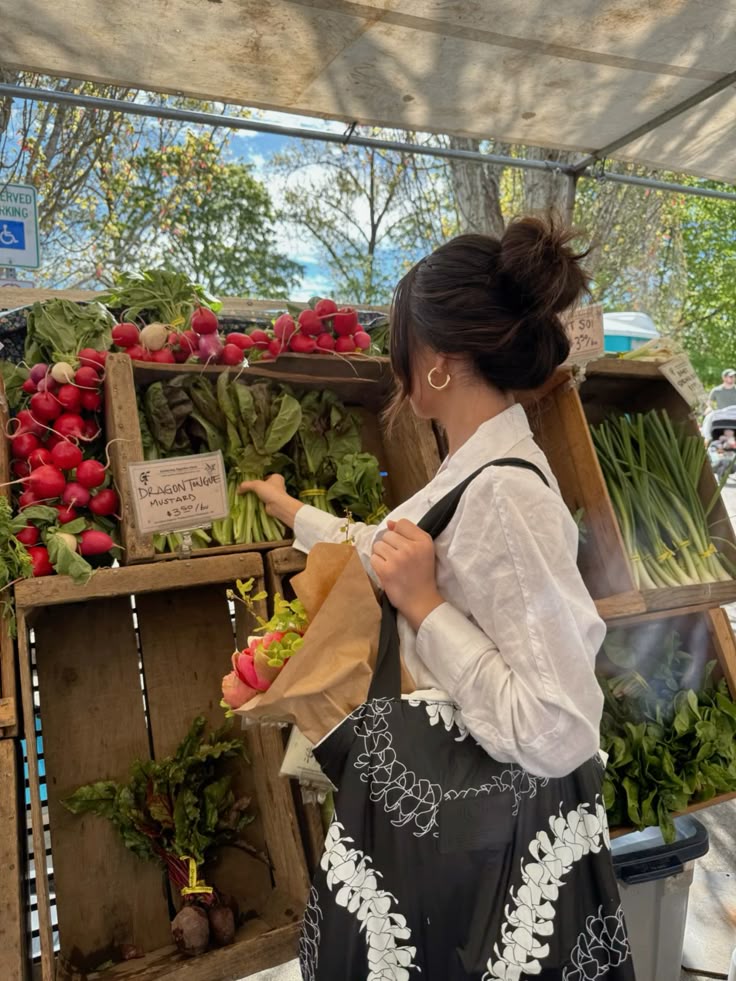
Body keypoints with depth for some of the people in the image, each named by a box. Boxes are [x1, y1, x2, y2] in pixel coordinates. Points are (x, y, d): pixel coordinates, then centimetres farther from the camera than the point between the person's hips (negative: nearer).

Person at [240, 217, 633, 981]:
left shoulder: (507, 492, -29)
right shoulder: (477, 473, 1)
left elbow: (557, 733, -29)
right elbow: (393, 558, 20)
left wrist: (424, 606, -27)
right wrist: (295, 515, 31)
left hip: (472, 831, -9)